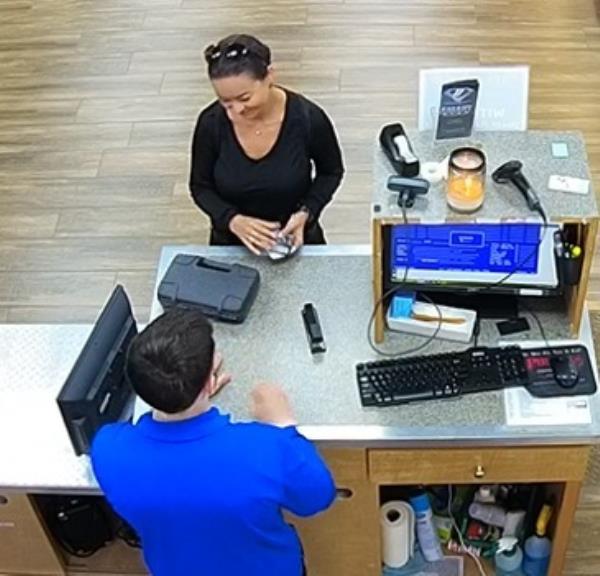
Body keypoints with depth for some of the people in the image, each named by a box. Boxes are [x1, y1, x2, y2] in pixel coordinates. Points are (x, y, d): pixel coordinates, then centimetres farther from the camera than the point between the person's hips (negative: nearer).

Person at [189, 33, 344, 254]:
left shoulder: (308, 118, -19)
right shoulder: (211, 123, -16)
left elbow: (331, 172, -1)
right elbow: (201, 186, -2)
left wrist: (306, 213, -17)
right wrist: (232, 219, -20)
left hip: (296, 241, -1)